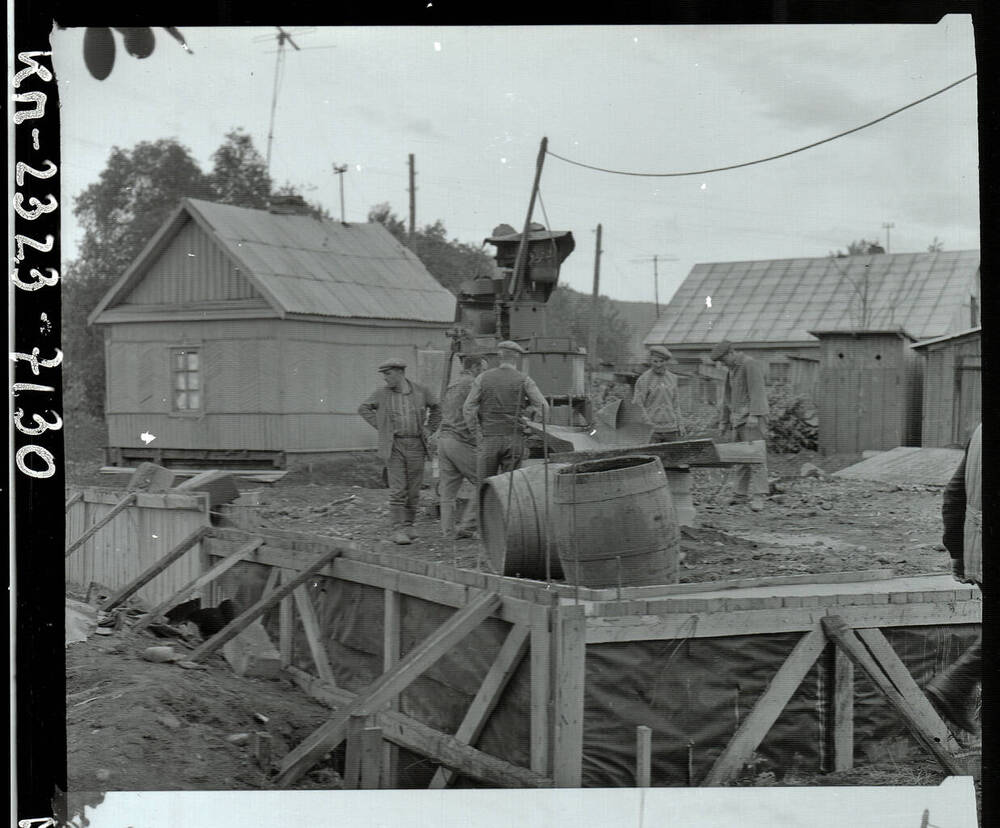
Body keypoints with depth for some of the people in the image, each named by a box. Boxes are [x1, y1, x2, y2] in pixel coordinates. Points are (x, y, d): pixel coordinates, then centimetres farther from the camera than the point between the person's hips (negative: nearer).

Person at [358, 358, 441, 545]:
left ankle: (408, 525, 20)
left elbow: (436, 408, 18)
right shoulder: (382, 393, -1)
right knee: (398, 490, -9)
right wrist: (380, 427, 4)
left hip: (416, 445, 2)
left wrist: (429, 429, 9)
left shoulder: (421, 391, 0)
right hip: (394, 446, -1)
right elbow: (363, 409, 13)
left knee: (413, 489, 5)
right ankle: (398, 530, -8)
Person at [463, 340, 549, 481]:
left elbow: (468, 408, -1)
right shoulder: (524, 380, 0)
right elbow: (543, 407, -5)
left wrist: (477, 436, 1)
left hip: (488, 439, 1)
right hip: (514, 441, 0)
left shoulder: (483, 378, 4)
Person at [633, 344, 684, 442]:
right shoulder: (644, 379, -5)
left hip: (671, 430, 4)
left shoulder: (672, 378, 11)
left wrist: (679, 426, 14)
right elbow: (637, 405, -5)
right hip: (652, 429, -4)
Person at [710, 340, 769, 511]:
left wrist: (754, 415, -24)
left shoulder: (750, 364, -7)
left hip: (752, 419, -8)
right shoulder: (732, 369, 20)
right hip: (737, 419, 8)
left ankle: (758, 496, -12)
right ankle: (739, 493, 8)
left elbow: (756, 390, -16)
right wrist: (723, 420, 23)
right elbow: (728, 396, 25)